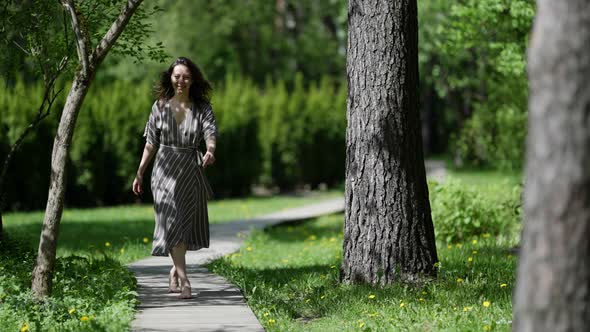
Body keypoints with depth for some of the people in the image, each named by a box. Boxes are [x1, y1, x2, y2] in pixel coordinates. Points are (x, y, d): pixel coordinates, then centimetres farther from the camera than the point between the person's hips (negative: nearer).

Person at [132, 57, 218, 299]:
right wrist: (139, 174, 7)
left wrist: (210, 151, -39)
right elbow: (151, 143, 8)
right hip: (165, 168, -1)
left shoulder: (202, 108, 0)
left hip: (191, 171, 1)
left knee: (186, 224, 10)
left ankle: (175, 270, 32)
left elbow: (211, 133, -17)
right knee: (173, 223, -11)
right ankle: (184, 281, -15)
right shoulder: (160, 106, 2)